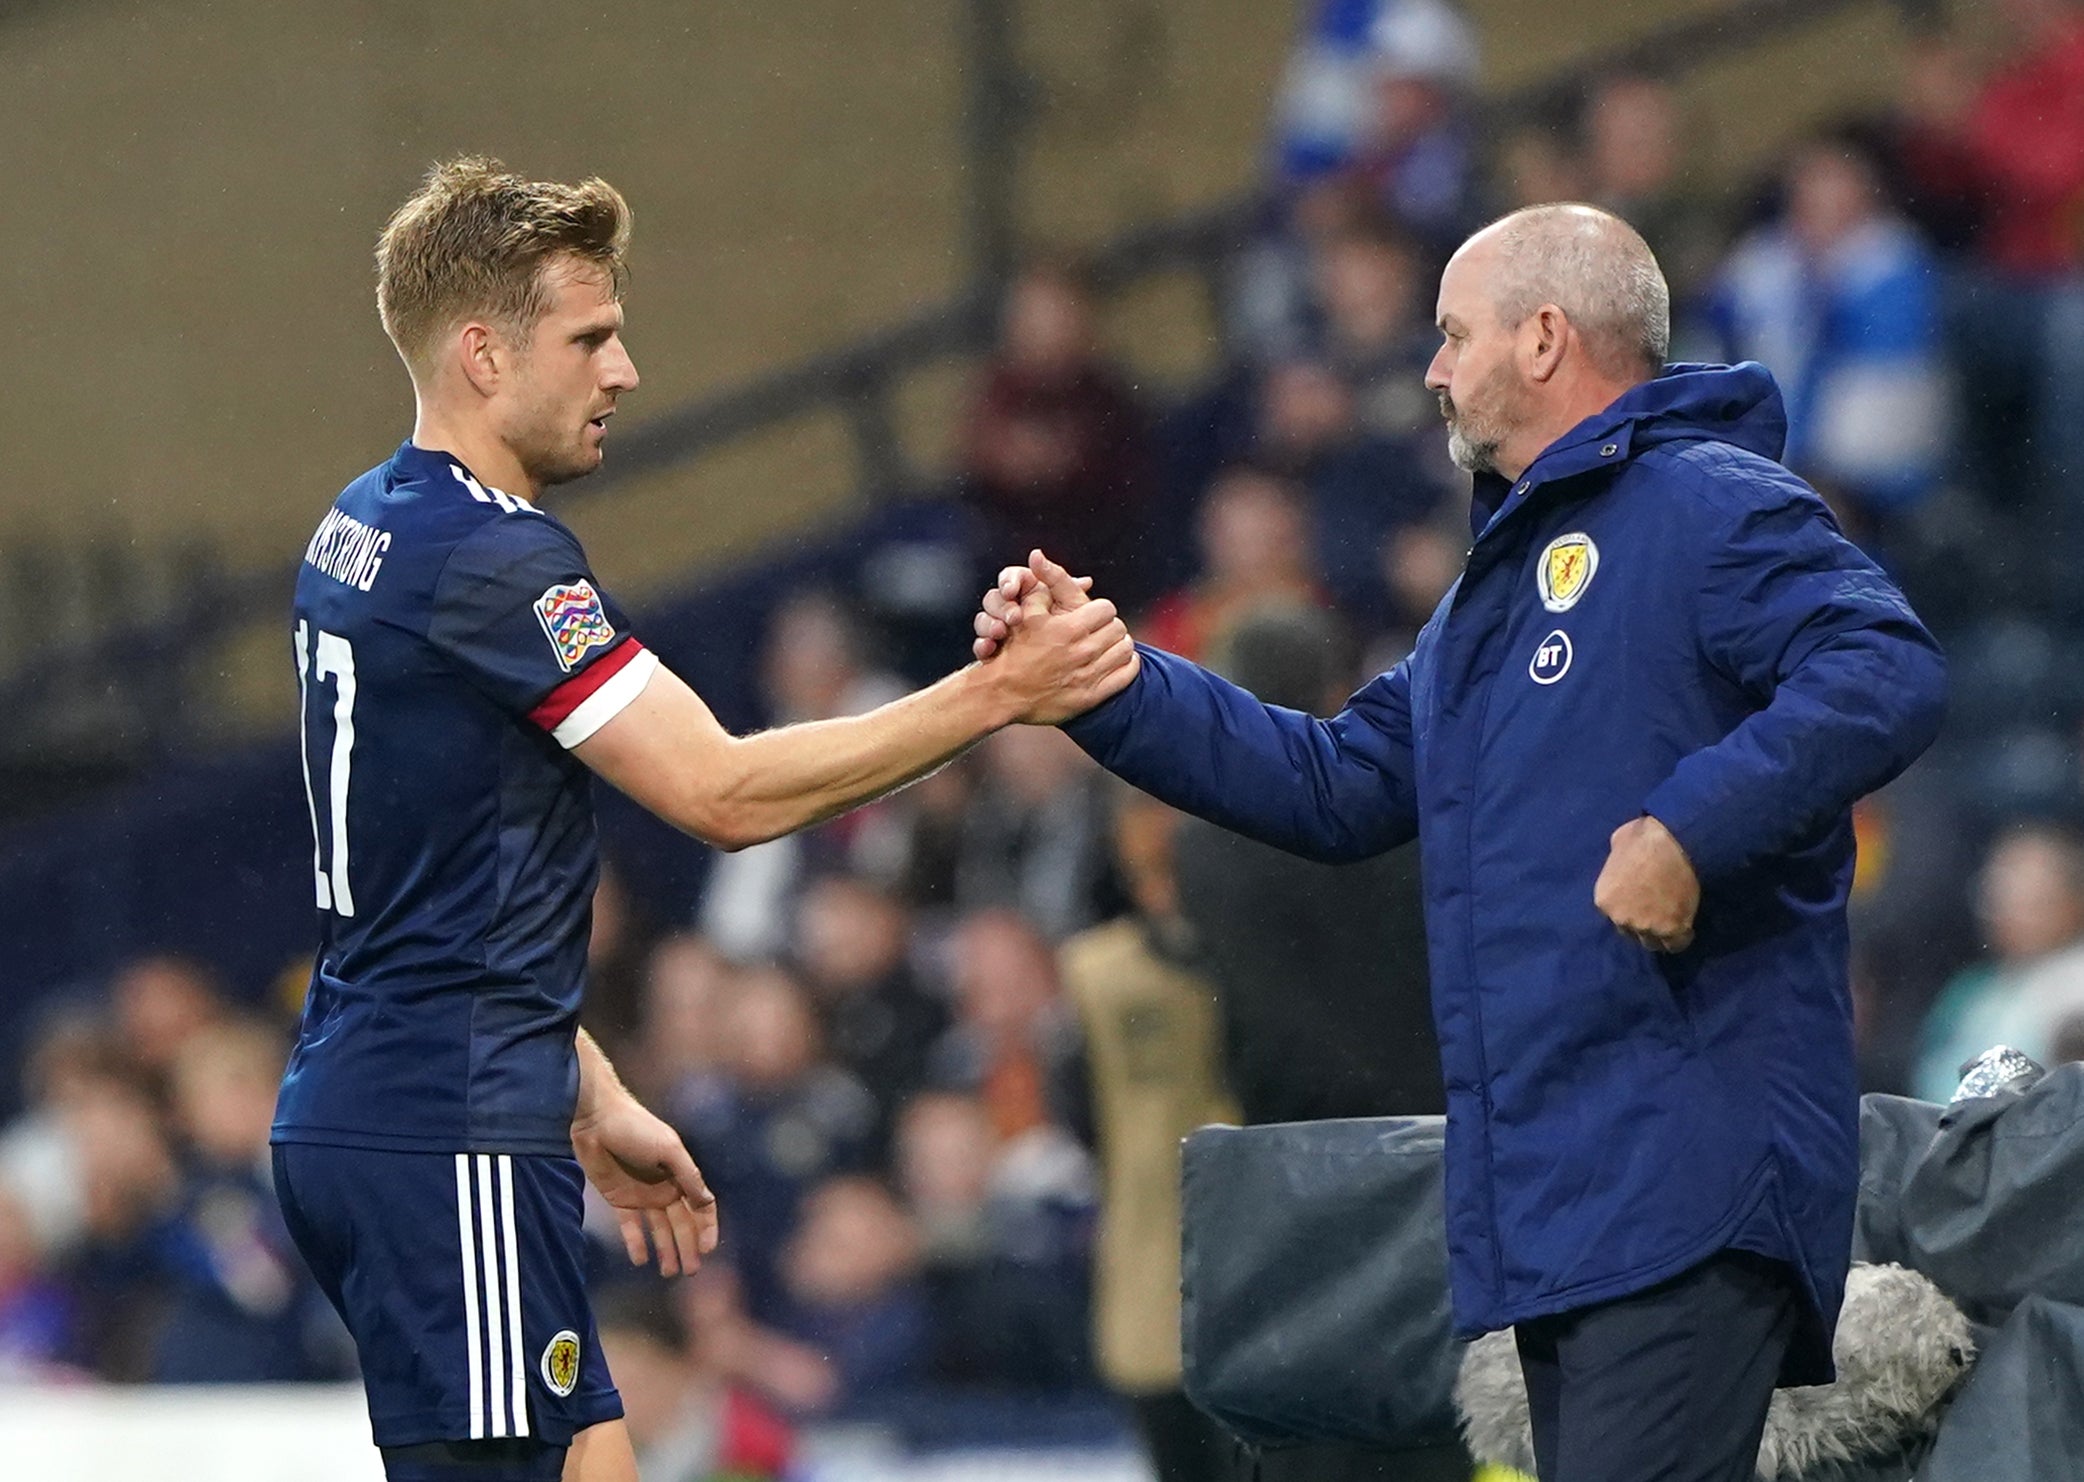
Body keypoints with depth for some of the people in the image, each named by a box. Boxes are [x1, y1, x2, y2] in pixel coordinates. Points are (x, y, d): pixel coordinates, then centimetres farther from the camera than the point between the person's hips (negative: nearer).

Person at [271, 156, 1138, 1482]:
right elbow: (724, 792, -19)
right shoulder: (489, 559, -16)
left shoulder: (364, 533, 15)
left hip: (356, 1110, 10)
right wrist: (998, 695, -15)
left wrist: (592, 1099, 23)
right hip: (448, 1135, -10)